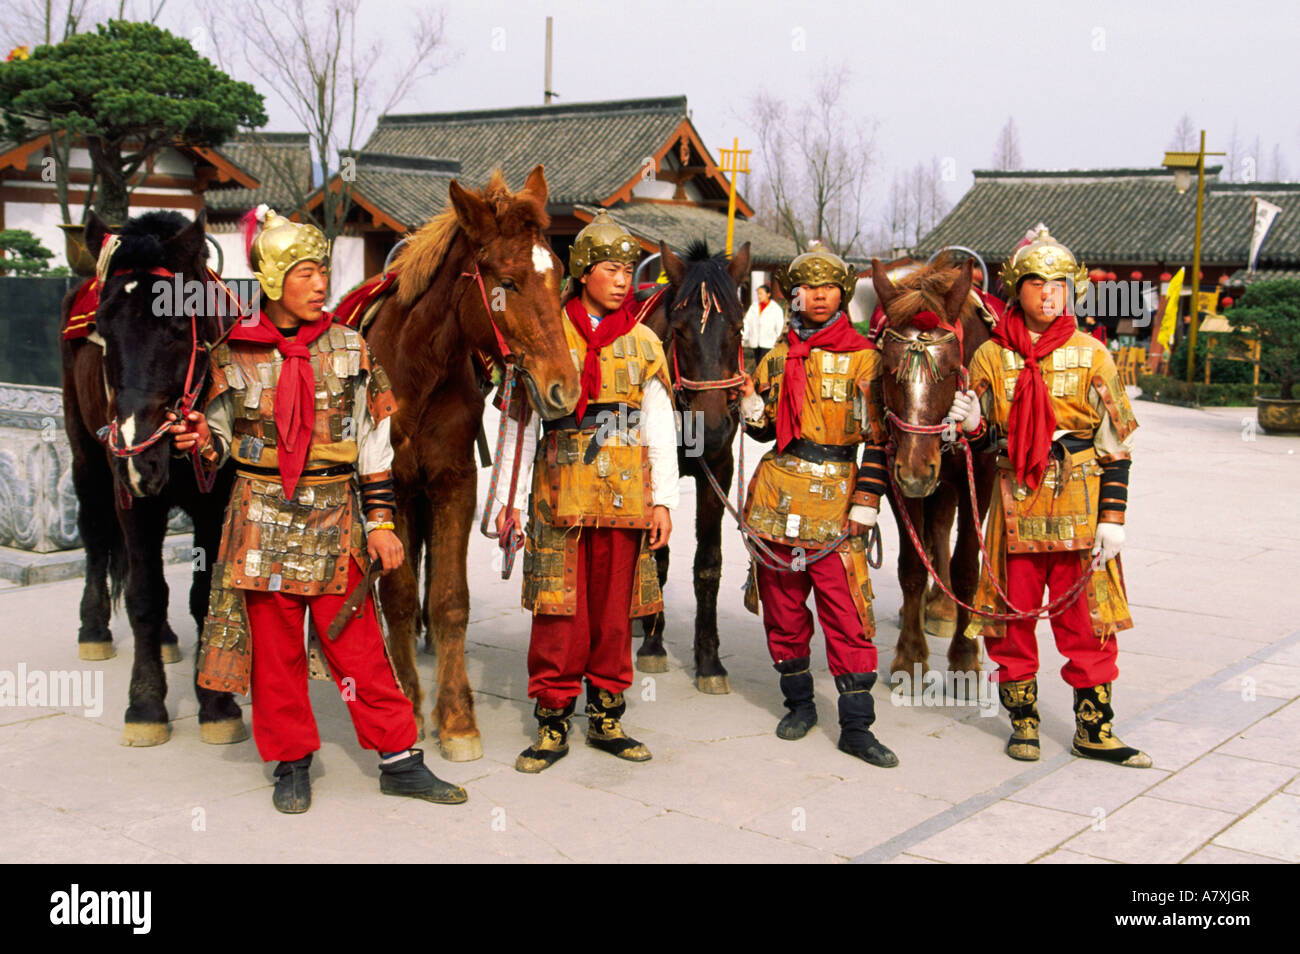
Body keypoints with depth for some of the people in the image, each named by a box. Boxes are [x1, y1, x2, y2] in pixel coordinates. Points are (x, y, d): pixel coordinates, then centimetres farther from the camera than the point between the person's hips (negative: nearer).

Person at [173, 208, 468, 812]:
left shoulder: (349, 350, 2)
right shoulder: (234, 355, 1)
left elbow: (373, 441, 4)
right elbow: (223, 442, 9)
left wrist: (380, 520, 1)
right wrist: (203, 440, -15)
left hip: (334, 517, 0)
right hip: (261, 520, 0)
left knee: (358, 645, 2)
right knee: (274, 649, 6)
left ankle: (399, 760, 12)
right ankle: (291, 763, 21)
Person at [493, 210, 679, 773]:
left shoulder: (644, 343, 8)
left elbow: (660, 428, 8)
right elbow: (521, 420, 2)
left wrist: (662, 500, 1)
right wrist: (510, 498, -2)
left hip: (625, 495, 2)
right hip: (560, 492, -2)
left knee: (614, 610, 8)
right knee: (559, 611, -2)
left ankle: (606, 719, 21)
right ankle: (552, 725, 10)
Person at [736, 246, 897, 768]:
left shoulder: (863, 357, -1)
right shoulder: (777, 356, 10)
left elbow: (878, 439, -2)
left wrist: (866, 501, -9)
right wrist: (752, 406, -3)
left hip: (836, 501, -4)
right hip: (777, 495, 4)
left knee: (848, 613, -5)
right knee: (783, 606, 11)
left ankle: (856, 726, 2)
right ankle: (799, 702, 28)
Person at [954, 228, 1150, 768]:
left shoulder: (1091, 355, 0)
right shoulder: (990, 356, 3)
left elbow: (1115, 441, 0)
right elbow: (985, 439, 9)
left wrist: (1112, 515, -7)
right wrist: (973, 424, -15)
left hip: (1080, 504, -1)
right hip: (1015, 503, 1)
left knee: (1086, 617, 3)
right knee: (1011, 615, 6)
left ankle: (1093, 727, 16)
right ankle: (1023, 720, 23)